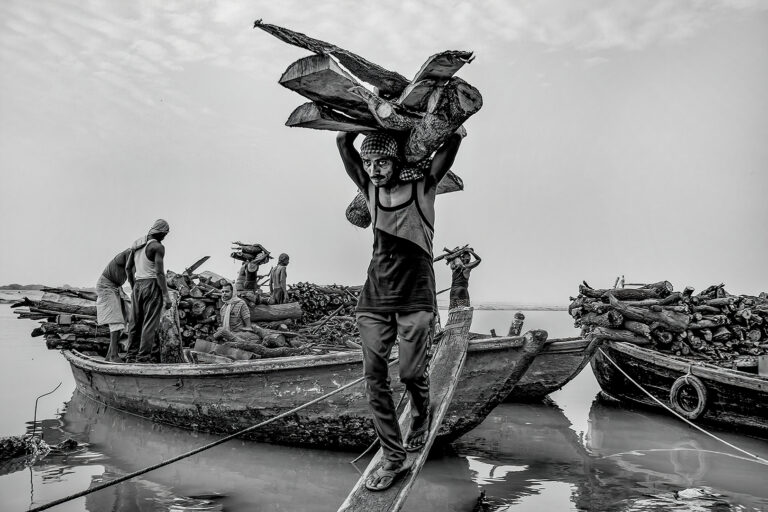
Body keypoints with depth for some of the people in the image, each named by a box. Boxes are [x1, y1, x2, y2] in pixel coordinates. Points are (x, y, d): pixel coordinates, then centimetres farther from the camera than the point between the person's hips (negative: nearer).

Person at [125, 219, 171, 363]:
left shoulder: (136, 244, 13)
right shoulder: (158, 247, -10)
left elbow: (128, 268, 17)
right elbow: (159, 272, -16)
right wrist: (166, 295, -15)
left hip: (138, 286, 7)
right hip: (152, 286, -7)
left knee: (136, 322, 12)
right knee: (150, 323, -5)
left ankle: (131, 356, 16)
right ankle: (144, 357, -7)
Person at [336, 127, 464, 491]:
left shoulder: (422, 186, 0)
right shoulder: (369, 189, 8)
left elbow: (456, 138, -1)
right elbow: (342, 141, 8)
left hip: (415, 296, -3)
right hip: (375, 296, 4)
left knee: (411, 372, -5)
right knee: (374, 377, -1)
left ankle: (421, 420, 30)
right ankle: (394, 458, 10)